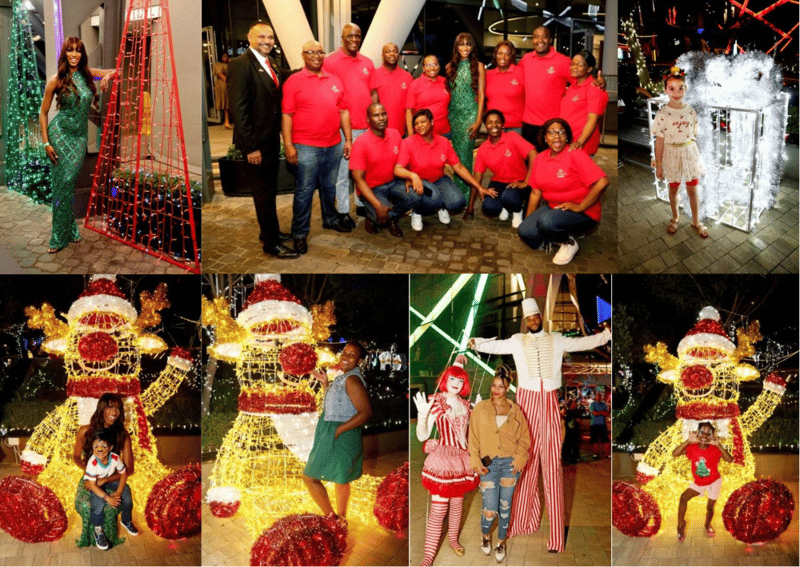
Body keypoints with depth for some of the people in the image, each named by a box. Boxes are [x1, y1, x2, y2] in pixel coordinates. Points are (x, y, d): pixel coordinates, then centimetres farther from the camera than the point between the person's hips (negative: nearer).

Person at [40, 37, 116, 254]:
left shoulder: (88, 74, 2)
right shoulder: (56, 80, -6)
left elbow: (116, 72, 15)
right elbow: (43, 112, 0)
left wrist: (108, 75, -10)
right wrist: (46, 142, -5)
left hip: (80, 135, 3)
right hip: (60, 132, -2)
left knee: (69, 181, 0)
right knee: (61, 183, -4)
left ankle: (64, 235, 10)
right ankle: (62, 234, 6)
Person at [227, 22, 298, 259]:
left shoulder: (271, 65, 11)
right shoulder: (240, 64, -14)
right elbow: (238, 108, -19)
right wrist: (250, 146, -21)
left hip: (272, 139, 7)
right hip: (256, 142, -7)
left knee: (269, 190, 18)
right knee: (264, 192, 1)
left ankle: (270, 231, 32)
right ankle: (271, 244, 11)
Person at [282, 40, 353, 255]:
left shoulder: (334, 80, 11)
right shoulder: (294, 81, -3)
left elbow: (343, 111, 14)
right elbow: (287, 115, -7)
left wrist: (348, 139, 9)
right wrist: (288, 145, -13)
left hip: (334, 145, 5)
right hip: (306, 148, -4)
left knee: (329, 187, 18)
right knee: (304, 191, 0)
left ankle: (330, 219, 37)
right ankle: (299, 233, 8)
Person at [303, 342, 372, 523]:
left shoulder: (352, 380, -21)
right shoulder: (342, 377, 9)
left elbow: (366, 412, -27)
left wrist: (337, 431, -25)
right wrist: (325, 383, 10)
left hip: (338, 439, -10)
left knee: (309, 477, -2)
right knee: (341, 478, 21)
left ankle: (331, 517, 3)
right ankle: (342, 518, 35)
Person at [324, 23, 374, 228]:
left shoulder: (367, 63, 12)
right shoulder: (330, 62, -3)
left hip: (366, 126, 5)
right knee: (343, 169, 0)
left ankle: (362, 204, 23)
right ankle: (343, 211, 8)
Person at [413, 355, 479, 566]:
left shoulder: (465, 405, 7)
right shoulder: (436, 403, -11)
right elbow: (422, 436, -17)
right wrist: (422, 415, -34)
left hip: (462, 460, 6)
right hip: (442, 461, -6)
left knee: (457, 504, 17)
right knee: (438, 509, -6)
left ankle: (453, 538, 39)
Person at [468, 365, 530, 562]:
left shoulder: (515, 411, 5)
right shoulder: (480, 409, 2)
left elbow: (524, 437, 7)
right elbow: (473, 438, 2)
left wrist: (520, 458, -7)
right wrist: (476, 462, -7)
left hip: (511, 463, 1)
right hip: (489, 464, -1)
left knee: (505, 507, 7)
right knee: (490, 511, -5)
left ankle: (501, 542, 29)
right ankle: (485, 535, 28)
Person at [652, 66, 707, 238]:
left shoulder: (690, 111, -5)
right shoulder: (662, 114, -14)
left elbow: (694, 135, 5)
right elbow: (659, 141, -10)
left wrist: (696, 155, 10)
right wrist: (658, 164, -7)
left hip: (690, 153, 2)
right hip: (672, 154, -2)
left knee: (692, 190, 9)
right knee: (673, 189, 16)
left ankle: (696, 221, 25)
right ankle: (675, 217, 38)